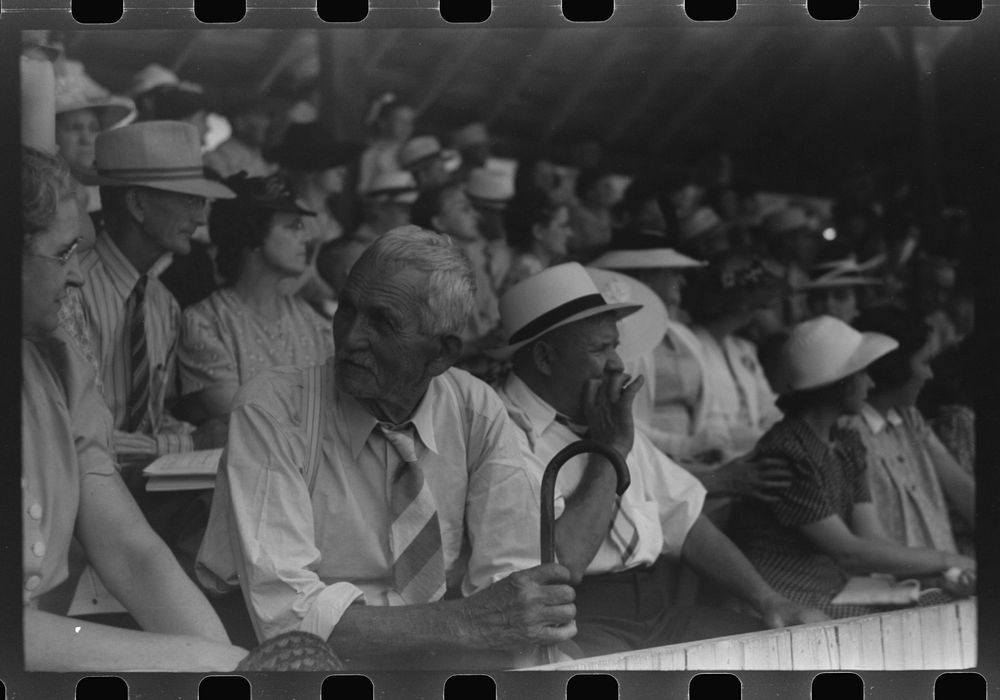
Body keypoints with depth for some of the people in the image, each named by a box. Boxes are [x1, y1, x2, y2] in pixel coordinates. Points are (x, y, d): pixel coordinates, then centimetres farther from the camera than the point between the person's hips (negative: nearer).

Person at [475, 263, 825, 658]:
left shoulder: (609, 422, 20)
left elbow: (683, 521, 22)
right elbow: (553, 573, -18)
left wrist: (766, 598, 10)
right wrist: (609, 452, -10)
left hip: (657, 616, 9)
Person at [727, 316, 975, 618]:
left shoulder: (847, 444, 13)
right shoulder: (788, 454, -16)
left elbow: (873, 538, 6)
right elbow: (848, 552, -17)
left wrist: (943, 573, -11)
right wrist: (944, 560, -12)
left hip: (839, 599, 9)